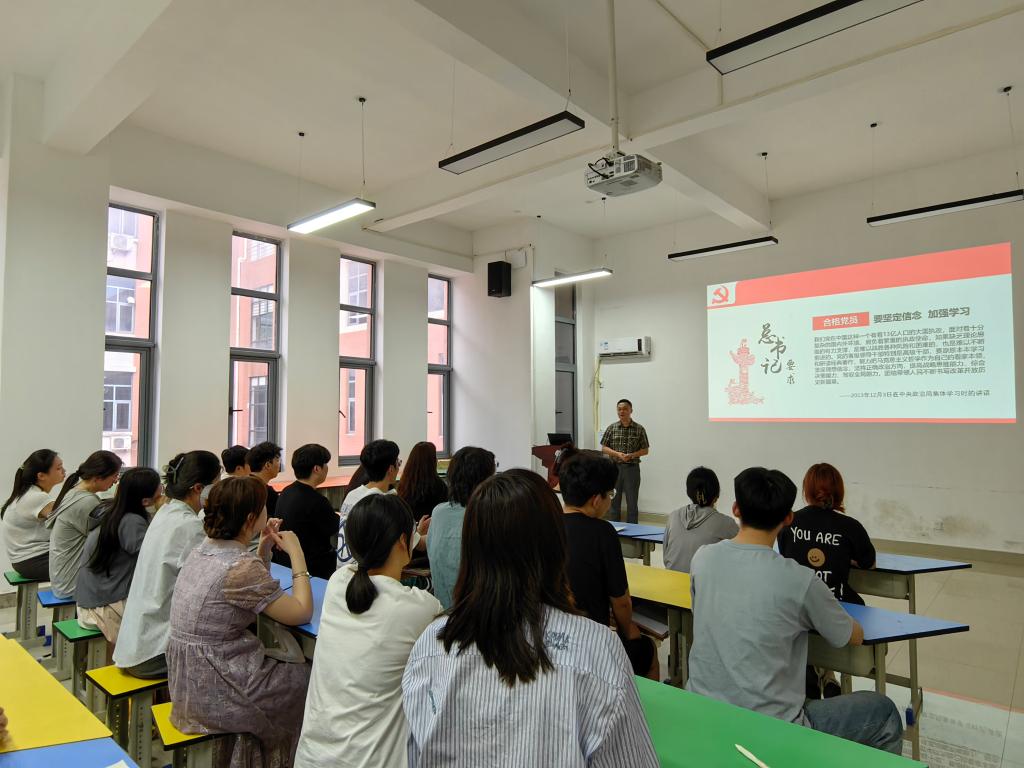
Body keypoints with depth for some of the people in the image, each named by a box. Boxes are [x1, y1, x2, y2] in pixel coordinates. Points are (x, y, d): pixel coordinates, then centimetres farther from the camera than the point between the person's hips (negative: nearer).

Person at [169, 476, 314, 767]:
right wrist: (296, 554, -12)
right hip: (212, 694, -8)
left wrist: (264, 547, 5)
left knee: (292, 667, 23)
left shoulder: (204, 549, 1)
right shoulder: (241, 566, -26)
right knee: (309, 680, 11)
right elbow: (301, 613, -19)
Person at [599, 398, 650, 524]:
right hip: (614, 467, 1)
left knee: (632, 502, 3)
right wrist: (617, 454, -12)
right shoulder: (611, 428, 3)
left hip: (632, 468, -1)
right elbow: (604, 447, 4)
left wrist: (632, 455, -14)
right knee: (614, 500, 9)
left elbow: (645, 450, 3)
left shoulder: (639, 429, -1)